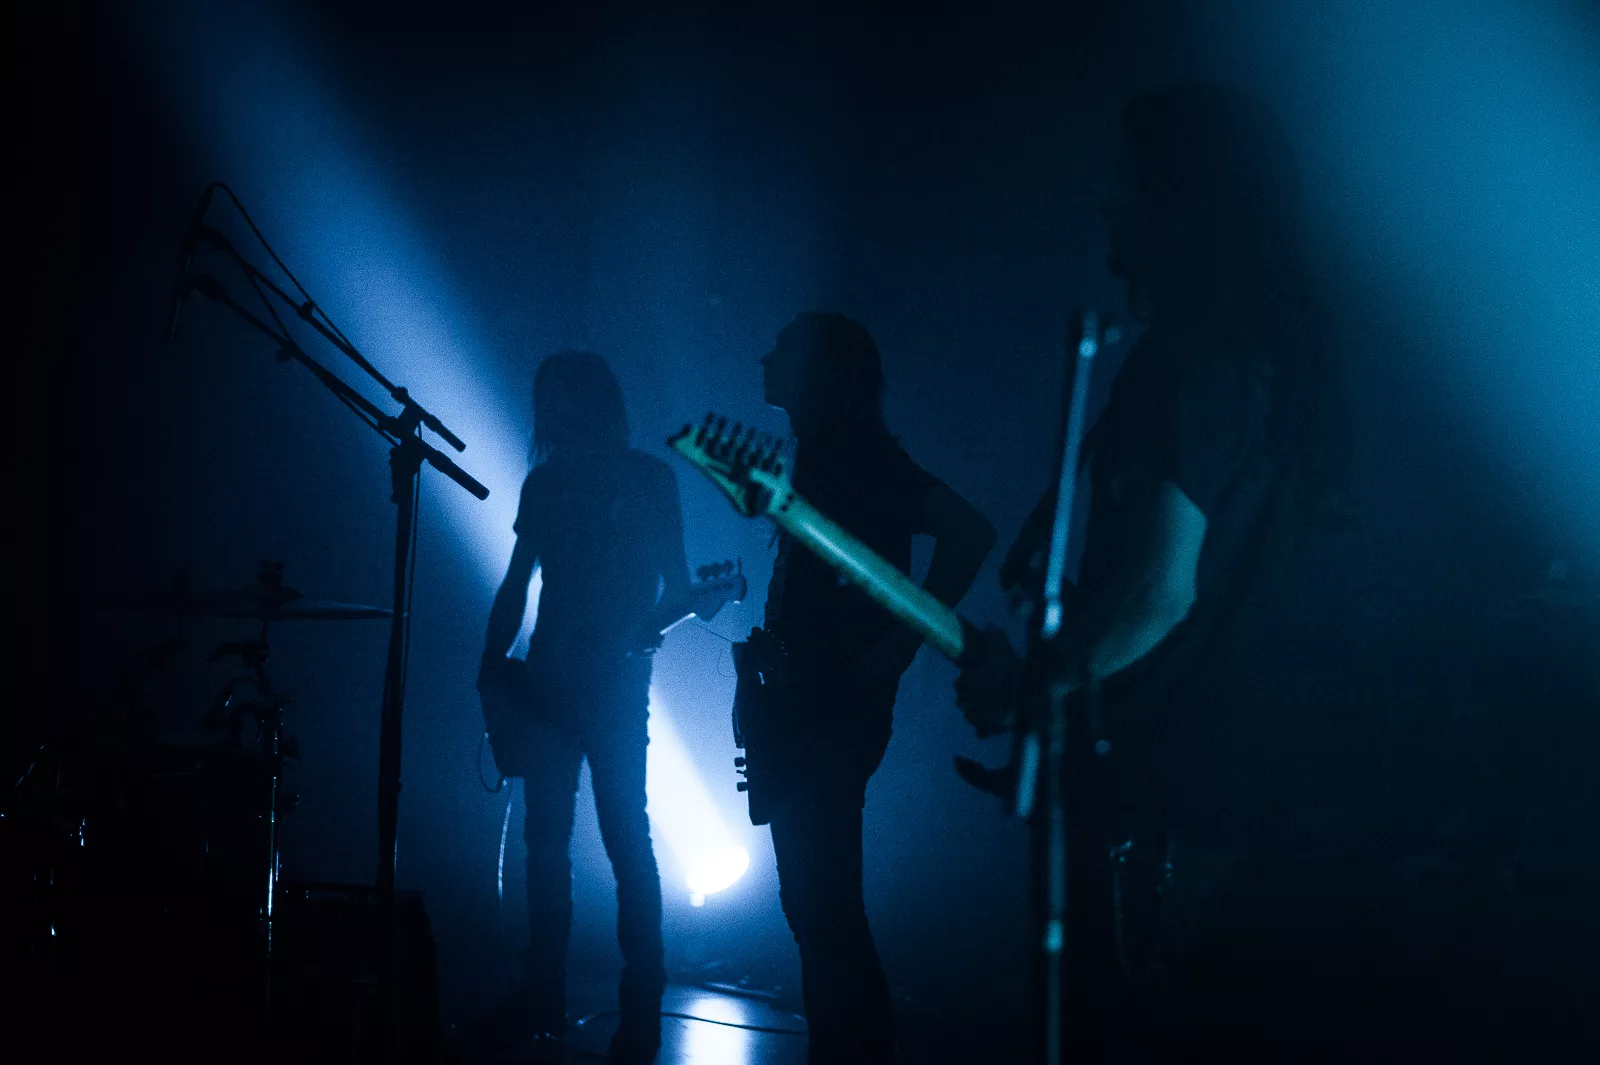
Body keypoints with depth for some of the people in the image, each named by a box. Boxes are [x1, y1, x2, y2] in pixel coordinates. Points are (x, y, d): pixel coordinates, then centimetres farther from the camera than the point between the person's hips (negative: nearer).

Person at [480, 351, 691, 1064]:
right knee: (546, 840, 6)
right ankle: (543, 999, 14)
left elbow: (677, 590, -2)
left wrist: (637, 632, -20)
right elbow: (516, 584, 14)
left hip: (616, 686, -4)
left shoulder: (648, 480, 1)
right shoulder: (544, 483, 12)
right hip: (547, 683, 4)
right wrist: (493, 667, 4)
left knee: (627, 841, -8)